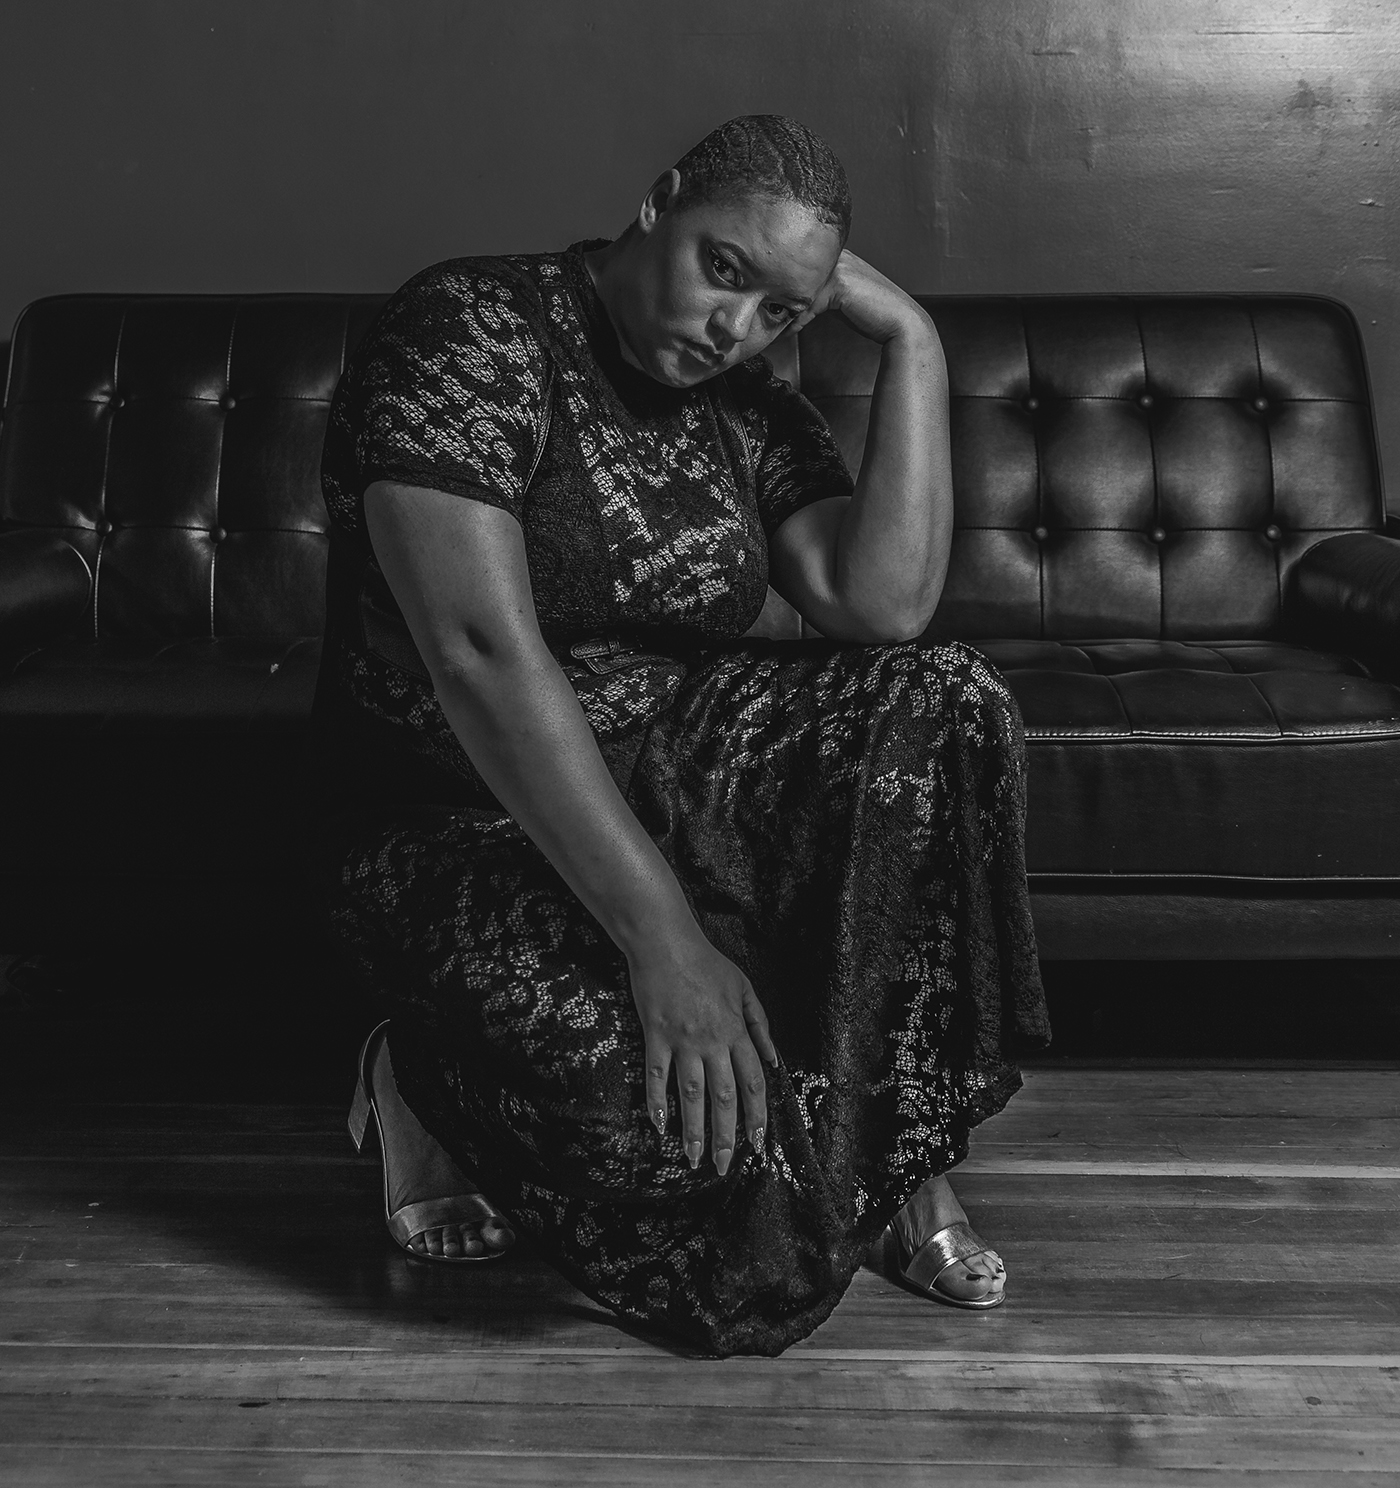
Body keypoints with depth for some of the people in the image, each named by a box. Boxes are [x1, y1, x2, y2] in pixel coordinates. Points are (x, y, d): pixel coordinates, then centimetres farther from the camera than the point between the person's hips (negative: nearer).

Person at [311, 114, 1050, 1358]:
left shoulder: (747, 405, 4)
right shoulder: (473, 330, -15)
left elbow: (884, 607, -12)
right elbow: (482, 650, -28)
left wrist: (912, 343, -10)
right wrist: (663, 934, -33)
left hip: (672, 773, 6)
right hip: (462, 822, -6)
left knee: (946, 707, -19)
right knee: (708, 1117, -29)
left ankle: (908, 1152, -7)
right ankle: (439, 1084, 4)